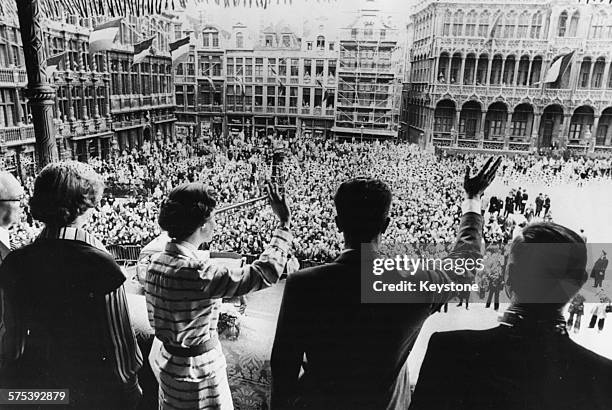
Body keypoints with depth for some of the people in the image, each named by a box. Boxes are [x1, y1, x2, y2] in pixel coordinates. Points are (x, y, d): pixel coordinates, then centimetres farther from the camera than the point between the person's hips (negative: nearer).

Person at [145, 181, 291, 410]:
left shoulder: (157, 261, -5)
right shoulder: (195, 271, -31)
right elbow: (266, 272, -30)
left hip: (164, 356, 8)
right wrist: (284, 223, -23)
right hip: (195, 368, -8)